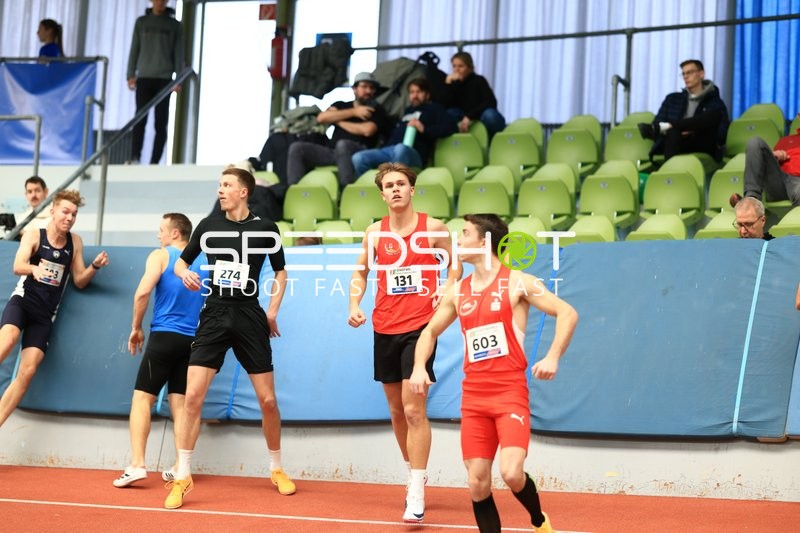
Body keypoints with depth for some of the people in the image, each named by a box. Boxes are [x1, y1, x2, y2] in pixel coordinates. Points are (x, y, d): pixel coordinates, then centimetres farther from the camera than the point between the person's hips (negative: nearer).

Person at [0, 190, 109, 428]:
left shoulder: (75, 242, 11)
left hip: (45, 314, 3)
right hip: (23, 300, -3)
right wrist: (34, 268, -37)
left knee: (27, 372, -10)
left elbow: (79, 281, 13)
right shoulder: (34, 236, 1)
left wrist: (95, 266, -7)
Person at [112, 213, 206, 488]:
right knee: (180, 402, 7)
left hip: (164, 336, -4)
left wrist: (136, 327, -3)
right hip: (193, 340, 5)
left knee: (142, 397, -1)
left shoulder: (161, 256, -2)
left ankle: (137, 464, -11)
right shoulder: (203, 262, 12)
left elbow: (143, 292, -13)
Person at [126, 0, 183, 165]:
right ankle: (135, 157, -20)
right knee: (140, 119, -12)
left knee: (161, 122, -3)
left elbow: (178, 54, 7)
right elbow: (134, 50, 11)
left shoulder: (175, 25, 10)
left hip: (164, 79, 0)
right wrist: (131, 75, 1)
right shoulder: (141, 22, 13)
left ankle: (155, 161, -4)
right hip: (144, 77, 0)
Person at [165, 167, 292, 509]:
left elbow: (280, 272, 12)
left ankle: (276, 469, 24)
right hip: (214, 316, 1)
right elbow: (181, 261, 18)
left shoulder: (265, 229, 1)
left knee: (267, 400, 3)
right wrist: (184, 273, -6)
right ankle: (183, 477, -2)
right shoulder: (208, 226, 6)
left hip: (249, 317, -1)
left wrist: (272, 311, 2)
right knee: (193, 396, -11)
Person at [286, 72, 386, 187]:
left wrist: (337, 121, 3)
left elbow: (367, 130, -10)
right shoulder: (341, 105, 23)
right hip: (332, 152, 5)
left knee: (343, 144, -38)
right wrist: (353, 112, -3)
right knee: (297, 148, -13)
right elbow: (321, 118, 3)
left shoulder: (376, 110, 11)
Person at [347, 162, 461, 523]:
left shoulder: (433, 228, -3)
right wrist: (355, 305, 1)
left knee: (413, 409, -12)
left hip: (419, 327, -4)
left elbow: (454, 264, 10)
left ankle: (416, 495, -9)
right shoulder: (374, 233, 5)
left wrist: (446, 291, -8)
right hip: (384, 329, 4)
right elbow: (360, 272, 18)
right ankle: (413, 474, 30)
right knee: (396, 410, 12)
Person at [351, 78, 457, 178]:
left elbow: (451, 127, 3)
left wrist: (424, 129, -6)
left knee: (400, 149, -43)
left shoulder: (434, 109, 20)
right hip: (388, 150, 6)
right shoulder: (407, 111, 38)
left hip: (414, 153, -6)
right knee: (358, 158, -22)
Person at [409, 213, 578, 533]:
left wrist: (553, 357, -21)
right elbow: (430, 331, 24)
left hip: (510, 393, -5)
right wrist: (419, 366, 5)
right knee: (477, 485, 0)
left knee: (511, 474, -19)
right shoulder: (458, 292, 12)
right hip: (473, 397, 5)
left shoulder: (516, 282, -3)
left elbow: (567, 313, -7)